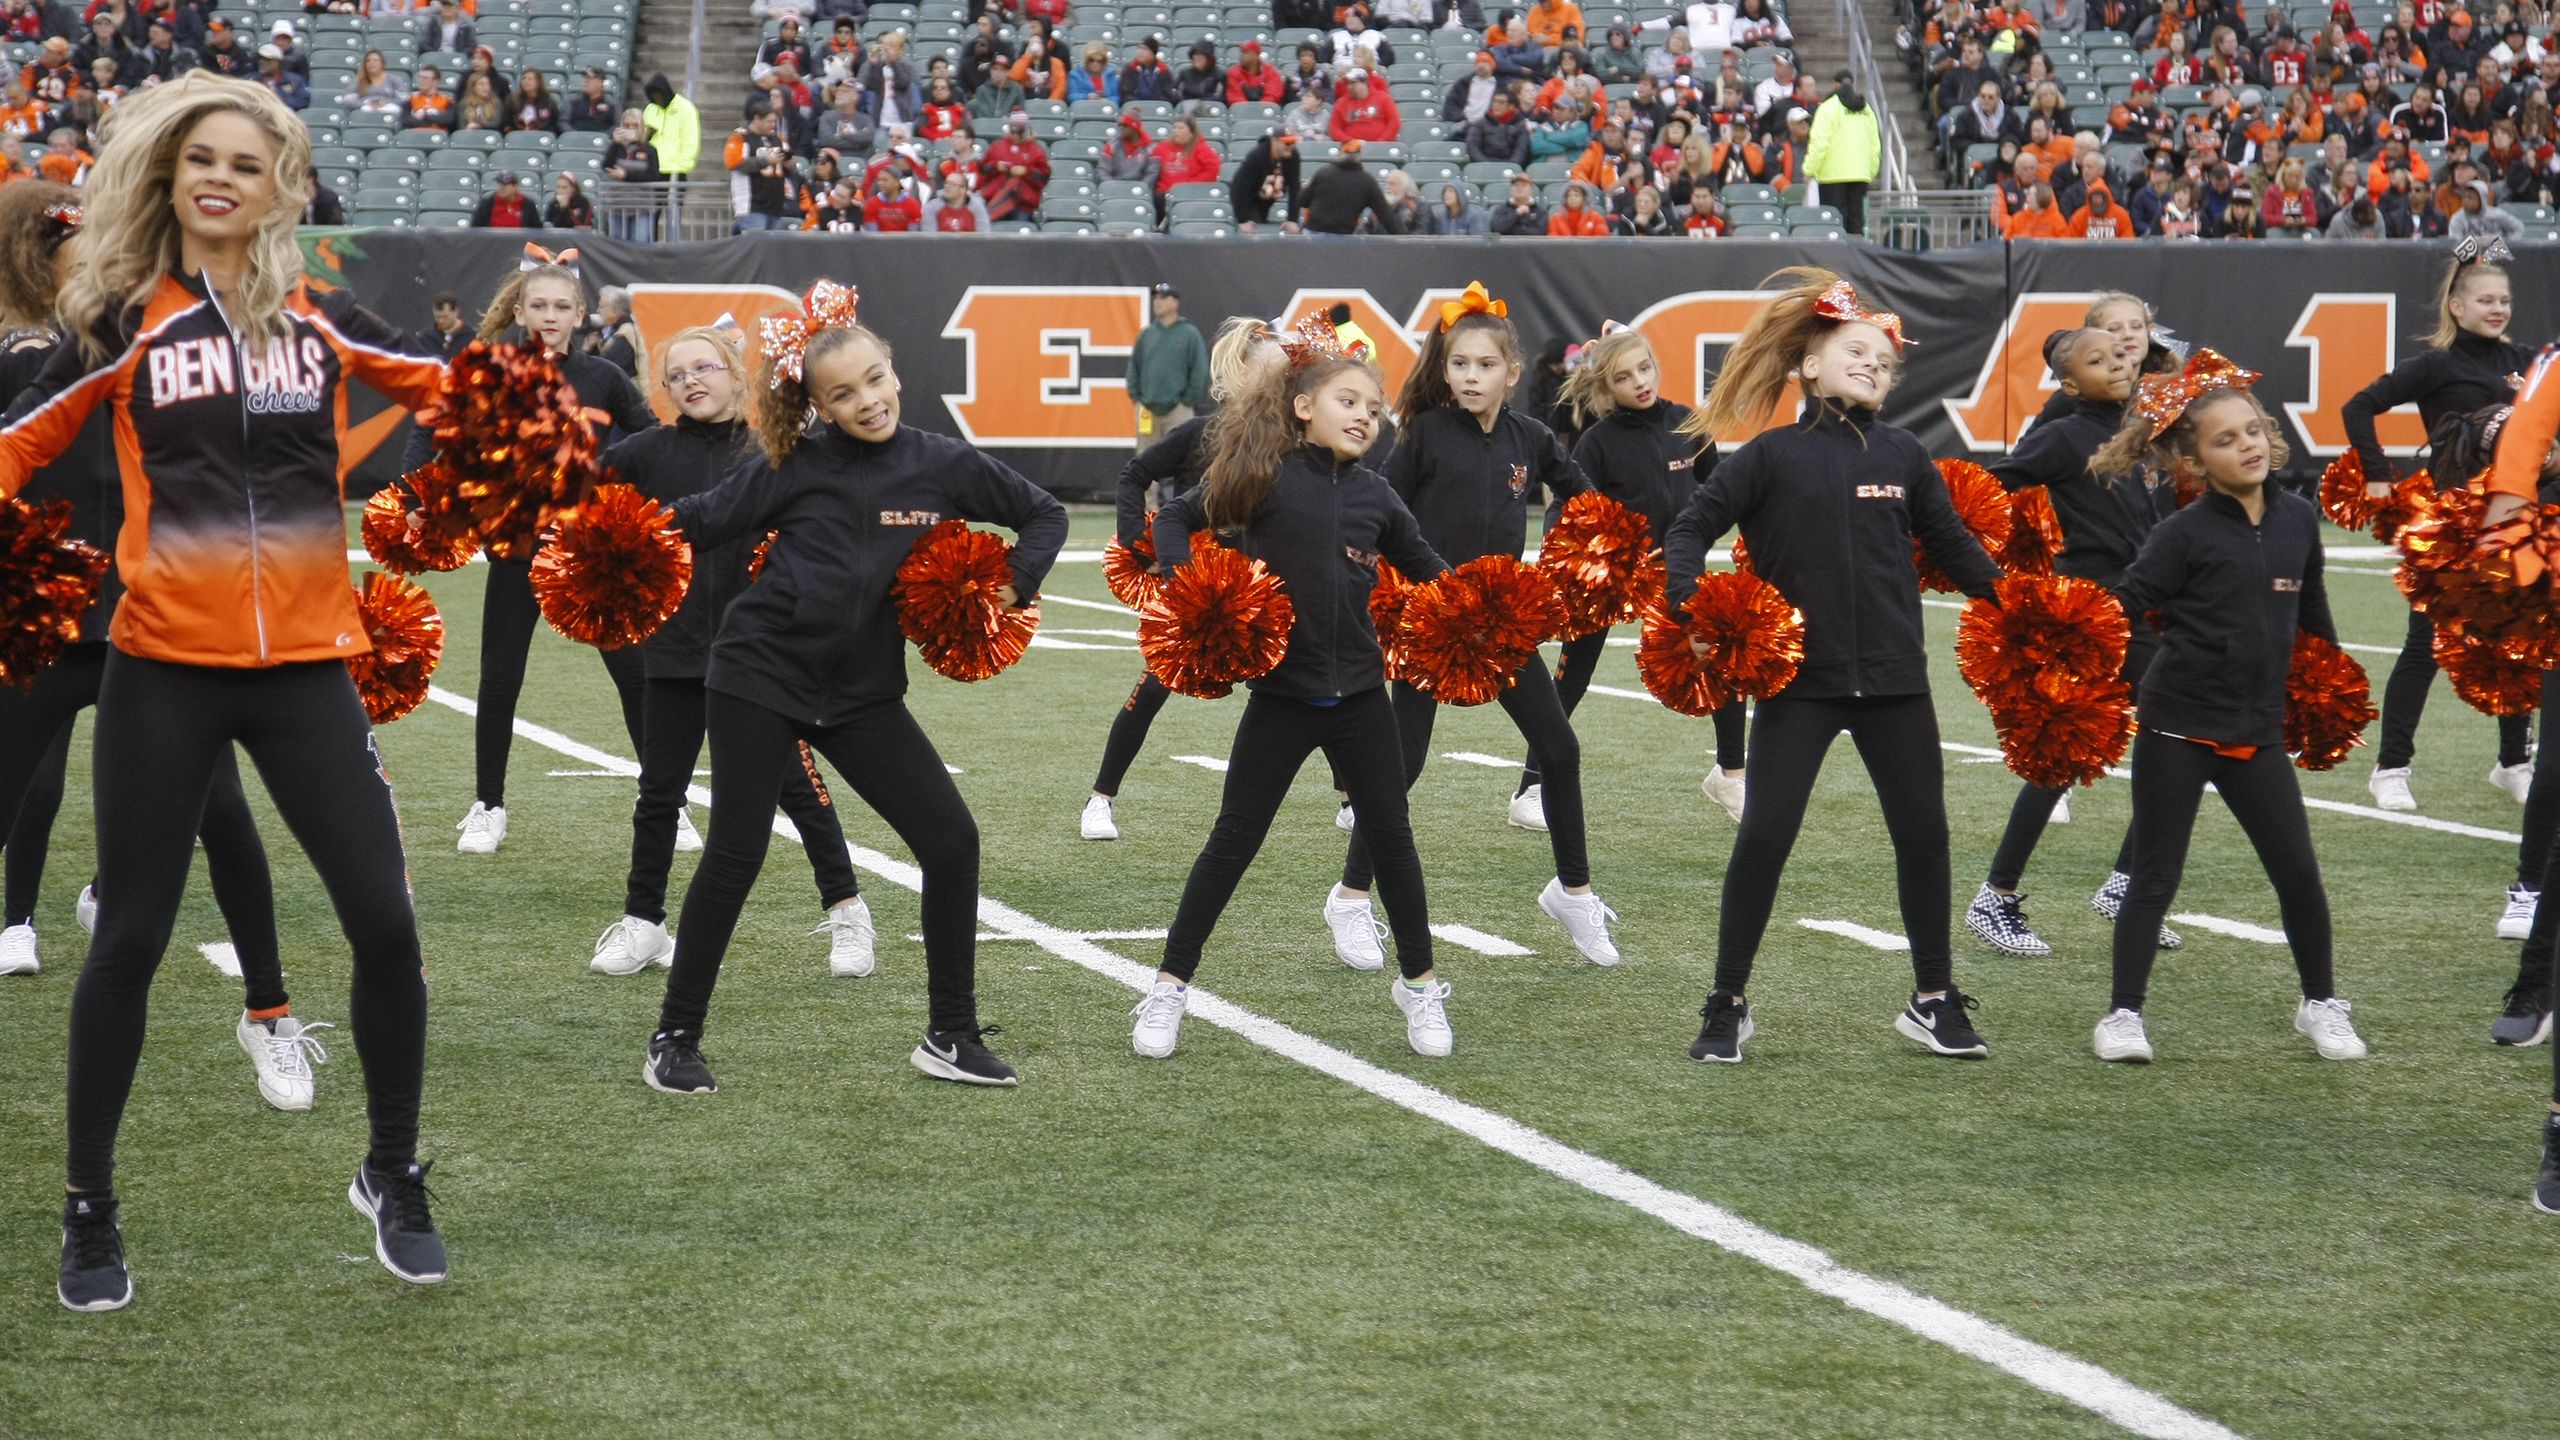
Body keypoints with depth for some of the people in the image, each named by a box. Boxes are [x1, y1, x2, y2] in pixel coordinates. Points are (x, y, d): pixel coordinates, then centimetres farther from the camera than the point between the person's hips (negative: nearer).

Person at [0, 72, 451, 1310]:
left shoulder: (323, 319, 7)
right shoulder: (123, 325, 1)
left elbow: (451, 395, 16)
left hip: (306, 666, 2)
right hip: (164, 670, -2)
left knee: (383, 921, -3)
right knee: (130, 939, 2)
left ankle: (393, 1177, 18)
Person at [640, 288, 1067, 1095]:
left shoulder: (943, 466, 0)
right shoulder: (797, 466, -5)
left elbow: (1045, 516, 11)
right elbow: (705, 520, -5)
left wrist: (1013, 588, -4)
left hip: (862, 693, 3)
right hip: (760, 676, -3)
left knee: (951, 843, -2)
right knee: (735, 855, -5)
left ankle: (951, 1037, 10)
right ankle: (675, 1039, 8)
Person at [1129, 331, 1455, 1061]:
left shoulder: (1374, 494, 4)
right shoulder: (1262, 475, -7)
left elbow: (1424, 567, 16)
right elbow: (1176, 519, 0)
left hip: (1358, 692, 3)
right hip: (1280, 692, -3)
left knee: (1389, 834, 8)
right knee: (1234, 838, 1)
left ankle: (1418, 984, 22)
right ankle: (1171, 985, 11)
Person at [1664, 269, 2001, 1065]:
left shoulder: (1902, 455, 7)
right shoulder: (1774, 455, -1)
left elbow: (1952, 546, 11)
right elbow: (1696, 523, -1)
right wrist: (1687, 597, -19)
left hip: (1894, 678, 3)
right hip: (1799, 679, -3)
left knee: (1923, 831, 5)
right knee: (1764, 833, -4)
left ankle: (1934, 1000, 20)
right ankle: (1727, 1006, 8)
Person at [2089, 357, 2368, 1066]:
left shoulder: (2299, 520, 5)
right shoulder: (2185, 534, -9)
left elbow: (2311, 611, 20)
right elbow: (2124, 607, -12)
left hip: (2257, 729, 4)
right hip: (2178, 725, -4)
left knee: (2298, 870, 6)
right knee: (2155, 876, 2)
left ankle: (2320, 1002, 23)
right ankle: (2124, 1014, 11)